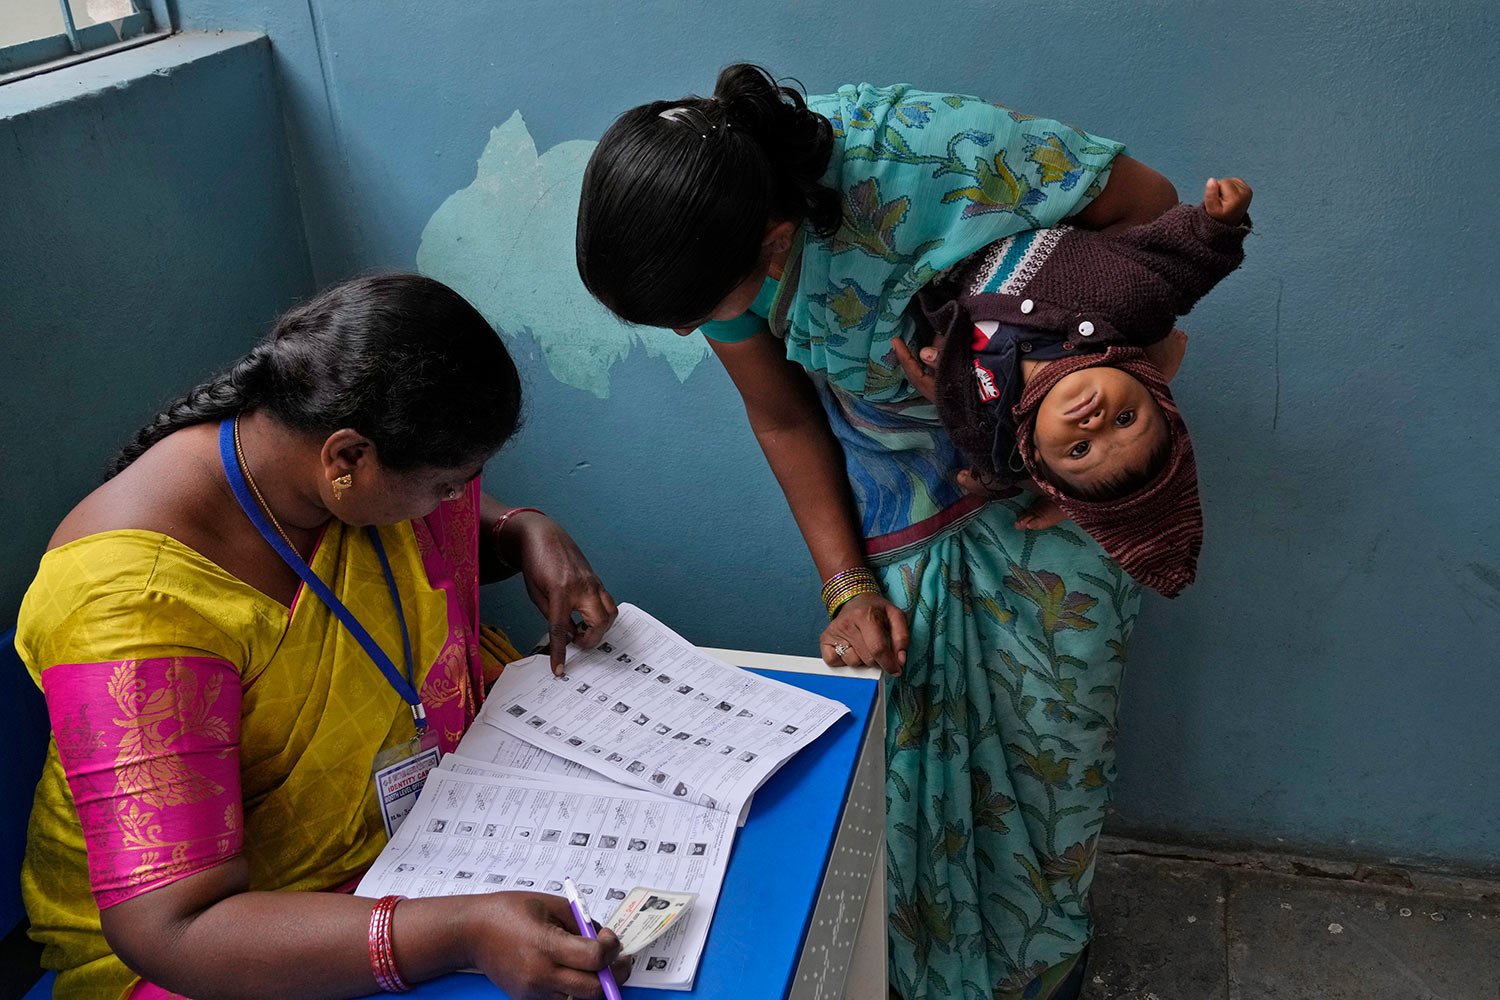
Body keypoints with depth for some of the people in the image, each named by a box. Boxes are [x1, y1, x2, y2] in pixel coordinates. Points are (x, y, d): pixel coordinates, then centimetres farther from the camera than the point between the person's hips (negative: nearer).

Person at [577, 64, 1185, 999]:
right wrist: (848, 585, -8)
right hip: (894, 494, 3)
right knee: (898, 729, 6)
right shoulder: (713, 241, -20)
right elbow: (783, 421, -4)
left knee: (1050, 741, 10)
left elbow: (1151, 205, -19)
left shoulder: (944, 155, -36)